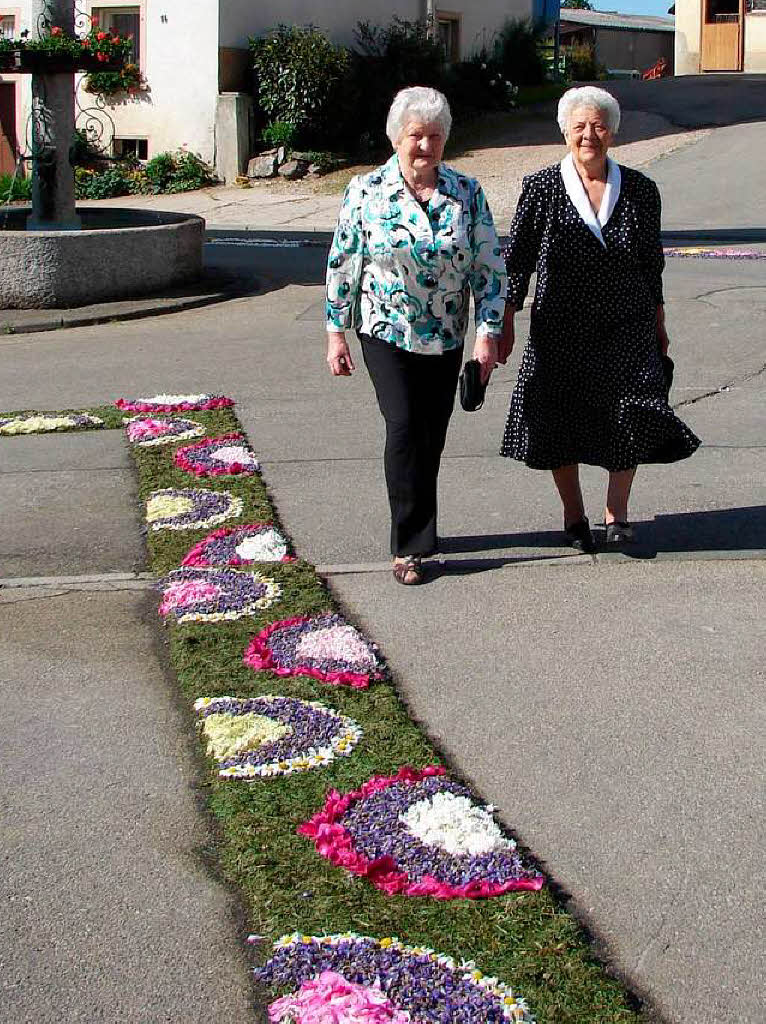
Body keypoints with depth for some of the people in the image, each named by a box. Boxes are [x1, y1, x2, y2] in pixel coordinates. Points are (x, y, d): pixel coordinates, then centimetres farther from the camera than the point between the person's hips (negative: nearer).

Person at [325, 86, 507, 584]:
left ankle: (416, 533, 26)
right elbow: (343, 264, 0)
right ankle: (411, 546, -8)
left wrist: (488, 332, -5)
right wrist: (336, 333, -1)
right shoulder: (366, 191, -5)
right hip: (386, 333, -3)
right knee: (404, 427, -15)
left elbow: (490, 266, 1)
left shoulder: (467, 192, 0)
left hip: (446, 338, 3)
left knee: (432, 436, 8)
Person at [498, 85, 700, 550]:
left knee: (631, 419, -6)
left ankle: (617, 512, 12)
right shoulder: (542, 188, -4)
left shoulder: (640, 190, 1)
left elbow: (652, 262, 10)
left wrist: (658, 322, 13)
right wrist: (507, 323, -1)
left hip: (627, 327, 1)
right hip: (560, 330, -1)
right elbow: (517, 260, 0)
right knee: (562, 422, 5)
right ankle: (574, 514, 24)